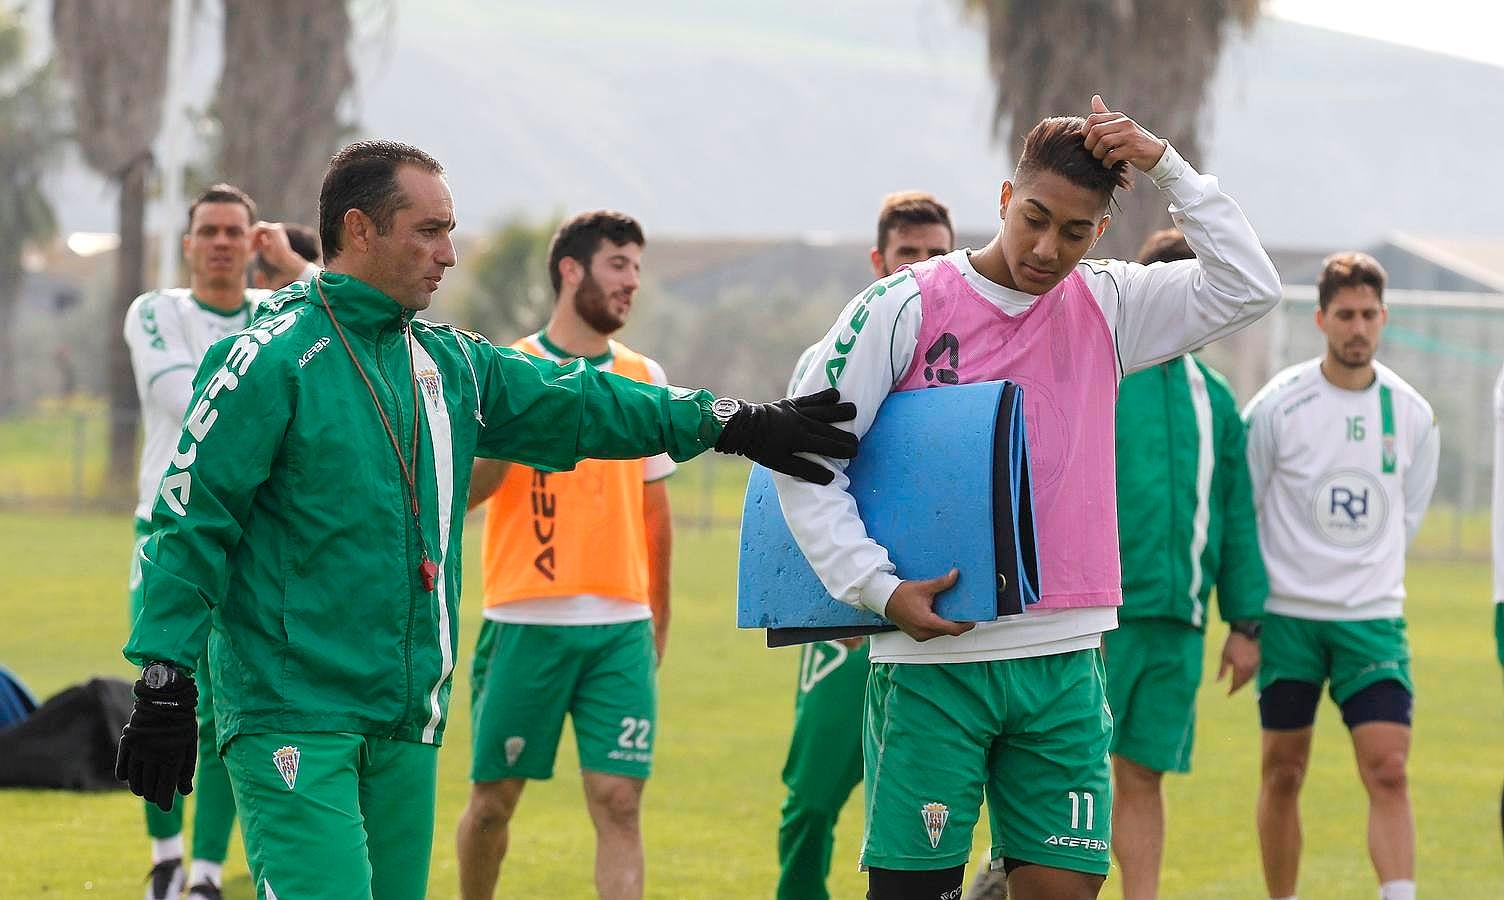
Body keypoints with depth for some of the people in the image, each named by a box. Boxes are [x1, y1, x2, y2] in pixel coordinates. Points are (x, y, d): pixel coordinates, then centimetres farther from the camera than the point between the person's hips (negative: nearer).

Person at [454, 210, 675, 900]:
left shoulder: (645, 379, 11)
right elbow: (459, 493, -6)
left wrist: (658, 619, 18)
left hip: (622, 627, 2)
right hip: (526, 624, -2)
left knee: (619, 802, -8)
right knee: (493, 797, 6)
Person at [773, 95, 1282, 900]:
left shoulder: (1106, 307, 9)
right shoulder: (905, 308, -2)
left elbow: (1248, 289, 1)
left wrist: (1165, 166, -4)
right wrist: (879, 588, -11)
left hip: (1064, 659, 3)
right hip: (933, 659, -3)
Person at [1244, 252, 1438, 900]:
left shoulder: (1411, 415, 2)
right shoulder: (1277, 406, -6)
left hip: (1373, 618, 1)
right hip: (1287, 614, -1)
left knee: (1388, 771, -11)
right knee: (1283, 772, 5)